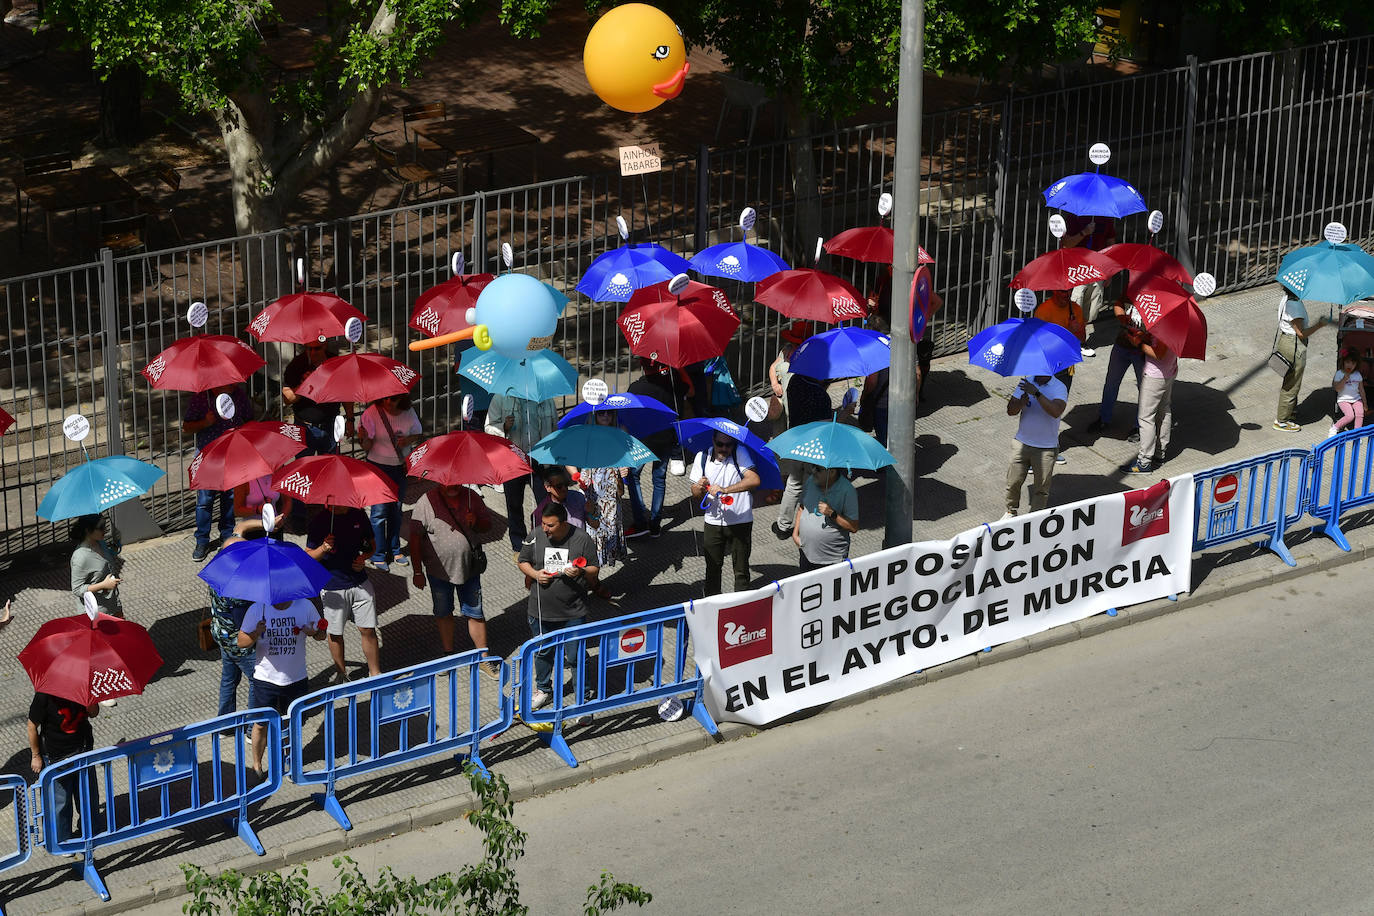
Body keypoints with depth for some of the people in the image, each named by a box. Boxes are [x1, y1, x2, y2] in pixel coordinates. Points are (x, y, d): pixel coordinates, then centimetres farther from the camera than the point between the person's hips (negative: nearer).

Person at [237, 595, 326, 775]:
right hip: (266, 678, -2)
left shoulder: (304, 606, -5)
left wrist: (314, 632, -19)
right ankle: (257, 765, 26)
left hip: (296, 678, 2)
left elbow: (321, 635, 5)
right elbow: (241, 642, -8)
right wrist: (256, 634, -29)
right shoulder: (257, 610, -10)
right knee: (262, 725, 7)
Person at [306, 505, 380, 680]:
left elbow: (371, 545, 14)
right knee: (336, 633, 9)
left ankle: (375, 673, 17)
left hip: (360, 583, 2)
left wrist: (364, 557, -6)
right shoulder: (320, 521, -10)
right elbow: (308, 556, -6)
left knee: (368, 630, 4)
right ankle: (340, 672, 28)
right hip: (333, 588, -2)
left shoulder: (359, 515, 0)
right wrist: (323, 549, -26)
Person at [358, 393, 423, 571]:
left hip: (400, 467, 4)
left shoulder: (408, 413, -5)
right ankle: (378, 555, 5)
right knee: (379, 511, -5)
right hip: (378, 466, -4)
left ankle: (394, 550, 27)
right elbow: (367, 447, -15)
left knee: (396, 509, 12)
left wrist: (409, 440, -12)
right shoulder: (371, 413, -15)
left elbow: (418, 435, 10)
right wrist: (364, 439, -39)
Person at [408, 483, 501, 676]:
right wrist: (418, 571, -11)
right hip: (439, 571, -1)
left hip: (469, 568, 1)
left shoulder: (471, 497, -4)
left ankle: (484, 660, 16)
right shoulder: (426, 502, -14)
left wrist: (476, 522, -18)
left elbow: (487, 525, 7)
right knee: (443, 614, 16)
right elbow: (415, 539, -11)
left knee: (476, 614, 6)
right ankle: (448, 654, 33)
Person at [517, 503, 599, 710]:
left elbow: (594, 569, -3)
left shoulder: (582, 539, -10)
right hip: (541, 611, 3)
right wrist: (535, 574, -11)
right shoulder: (535, 537, -5)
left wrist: (581, 572, -25)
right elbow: (523, 562, 9)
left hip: (573, 613, -3)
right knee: (543, 652, 19)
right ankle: (543, 689, 39)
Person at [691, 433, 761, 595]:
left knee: (741, 569, 6)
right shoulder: (702, 457, 1)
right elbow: (695, 495, 6)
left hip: (740, 521, -3)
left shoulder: (739, 454, -10)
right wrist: (699, 489, -19)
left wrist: (725, 490, -31)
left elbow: (754, 480, -25)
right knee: (713, 568, 11)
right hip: (713, 521, 3)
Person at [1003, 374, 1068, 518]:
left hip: (1046, 448, -3)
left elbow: (1056, 411, -31)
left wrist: (1036, 393, -35)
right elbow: (1010, 411, -4)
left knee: (1041, 487, 4)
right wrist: (1022, 402, -26)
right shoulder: (1026, 383, 0)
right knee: (1013, 482, 8)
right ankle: (1011, 511, 31)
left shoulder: (1059, 388, -12)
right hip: (1022, 443, 3)